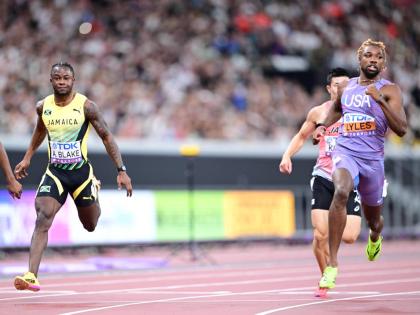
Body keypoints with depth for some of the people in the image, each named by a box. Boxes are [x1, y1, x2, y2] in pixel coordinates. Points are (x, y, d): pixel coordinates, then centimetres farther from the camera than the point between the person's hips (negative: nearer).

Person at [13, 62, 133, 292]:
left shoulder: (85, 106, -12)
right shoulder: (43, 107, -1)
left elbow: (106, 137, -5)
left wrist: (121, 171, -9)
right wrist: (27, 158, 23)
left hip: (81, 171, -1)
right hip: (55, 172, 1)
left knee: (90, 226, 16)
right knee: (42, 220, -20)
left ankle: (94, 188, 51)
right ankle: (32, 276, -26)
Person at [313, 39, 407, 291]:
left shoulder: (389, 90, -3)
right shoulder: (345, 87, 10)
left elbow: (401, 129, -15)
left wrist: (380, 100, -24)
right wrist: (323, 126, 14)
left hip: (373, 158, -1)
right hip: (345, 151, 1)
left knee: (373, 219, 15)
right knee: (341, 192, -32)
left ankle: (375, 238, 59)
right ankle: (332, 265, -32)